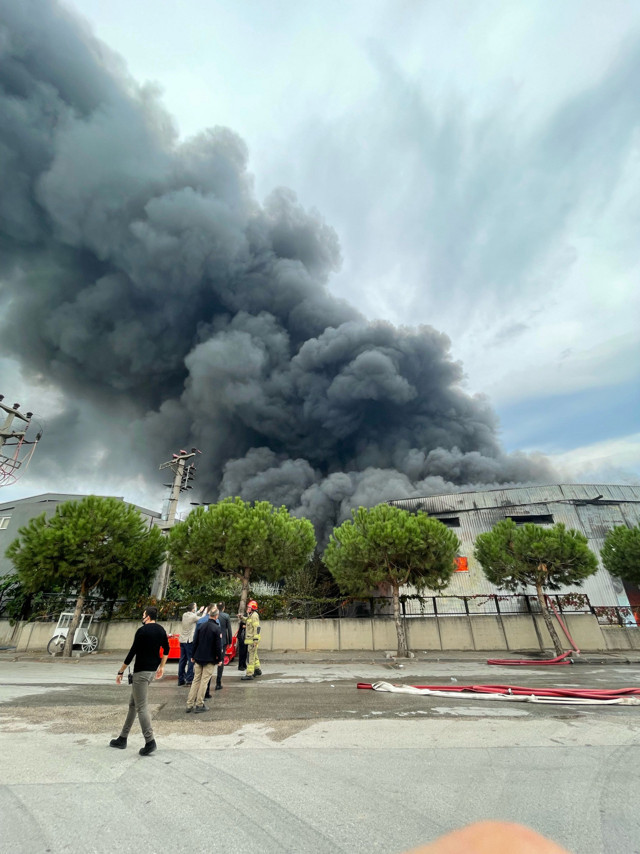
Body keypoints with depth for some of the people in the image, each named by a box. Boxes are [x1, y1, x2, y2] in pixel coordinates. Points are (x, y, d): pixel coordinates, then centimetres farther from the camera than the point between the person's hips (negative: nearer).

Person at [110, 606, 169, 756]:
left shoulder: (142, 631, -16)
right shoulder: (161, 630, 6)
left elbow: (132, 652, -17)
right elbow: (166, 650, 12)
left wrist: (121, 672, -8)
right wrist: (162, 667, 21)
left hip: (141, 671, -8)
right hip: (152, 670, 8)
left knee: (141, 707, -3)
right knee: (133, 703, 20)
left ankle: (150, 741, -4)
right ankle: (123, 738, 29)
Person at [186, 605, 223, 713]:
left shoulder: (201, 626, 0)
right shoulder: (216, 628, -16)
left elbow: (195, 642, 5)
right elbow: (218, 646, -13)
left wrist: (193, 656, 16)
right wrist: (219, 659, -1)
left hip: (199, 658, 5)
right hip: (210, 659, -5)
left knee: (195, 680, 14)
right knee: (204, 681, 6)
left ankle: (189, 704, 17)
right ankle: (199, 705, 12)